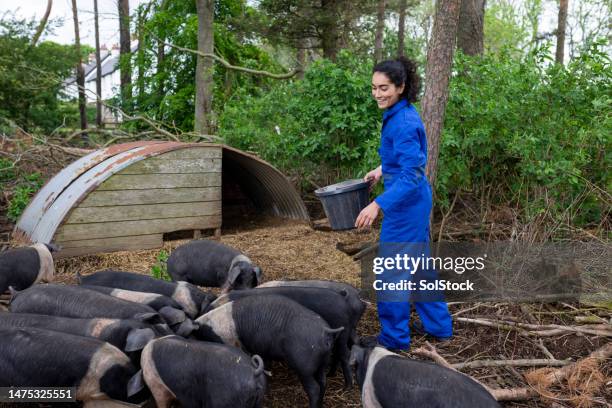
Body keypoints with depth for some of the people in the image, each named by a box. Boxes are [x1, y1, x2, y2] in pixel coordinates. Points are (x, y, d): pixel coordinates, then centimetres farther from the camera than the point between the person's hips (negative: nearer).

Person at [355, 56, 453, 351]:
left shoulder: (403, 124, -23)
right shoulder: (399, 114, 6)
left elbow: (411, 176, -29)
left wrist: (377, 205, -36)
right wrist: (381, 170, 14)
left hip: (406, 202, -10)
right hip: (416, 201, 10)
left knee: (391, 270, 2)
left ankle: (394, 338, 18)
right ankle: (439, 327, 34)